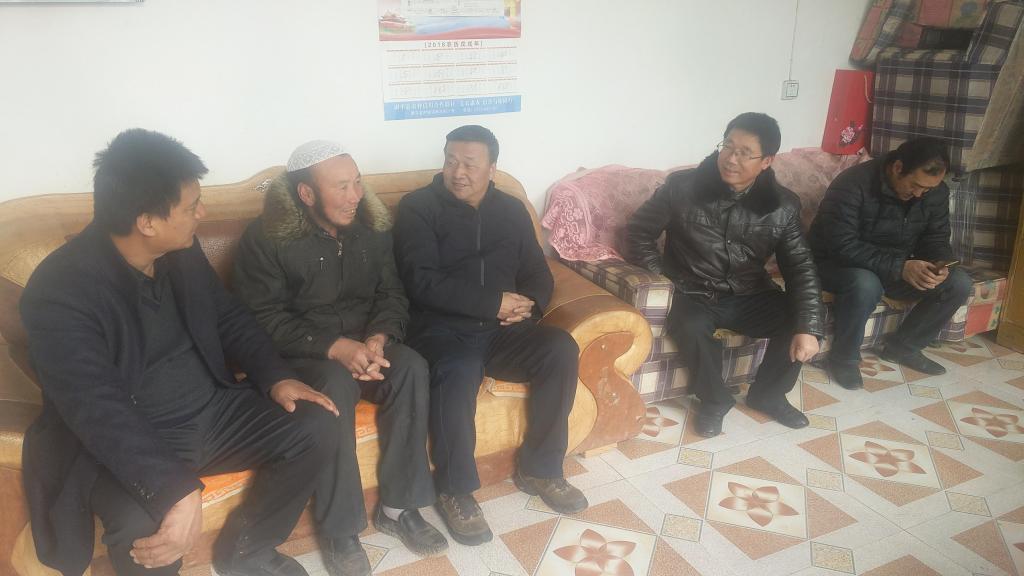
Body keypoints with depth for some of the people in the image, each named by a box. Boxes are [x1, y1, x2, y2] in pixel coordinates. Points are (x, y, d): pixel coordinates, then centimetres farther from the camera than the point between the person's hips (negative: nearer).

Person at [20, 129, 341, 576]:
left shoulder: (182, 252, 0)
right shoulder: (60, 292, -22)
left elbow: (228, 317, 13)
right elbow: (98, 411, -32)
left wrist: (275, 375, -5)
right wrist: (177, 488, -44)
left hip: (212, 412, 7)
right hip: (129, 442, -6)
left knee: (317, 427, -9)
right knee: (145, 530, -35)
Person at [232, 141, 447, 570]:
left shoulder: (372, 226, 3)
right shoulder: (266, 237, -11)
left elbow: (392, 293, 4)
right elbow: (263, 318, -15)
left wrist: (378, 337, -18)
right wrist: (335, 347, -27)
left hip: (364, 343, 4)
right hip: (301, 354, -4)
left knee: (411, 367, -26)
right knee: (335, 382, -36)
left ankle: (397, 507, -14)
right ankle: (341, 528, -20)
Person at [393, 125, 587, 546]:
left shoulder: (511, 210, 13)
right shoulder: (418, 207, -2)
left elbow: (539, 274, 14)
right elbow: (423, 283, -14)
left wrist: (528, 306, -11)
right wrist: (495, 302, -17)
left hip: (500, 332, 5)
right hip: (442, 329, -4)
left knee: (561, 349, -21)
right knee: (458, 373, -36)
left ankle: (539, 468, -4)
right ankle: (455, 491, -13)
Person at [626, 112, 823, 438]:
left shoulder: (783, 206, -6)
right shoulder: (682, 186, -13)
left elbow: (800, 267, -6)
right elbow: (639, 231, -2)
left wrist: (807, 327, -18)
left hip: (751, 296, 3)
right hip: (695, 295, -3)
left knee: (798, 325, -17)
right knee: (691, 329, -34)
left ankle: (767, 395, 12)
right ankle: (714, 401, -4)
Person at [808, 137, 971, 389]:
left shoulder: (936, 191, -6)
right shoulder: (852, 184, -26)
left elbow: (937, 238, 3)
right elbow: (843, 246, -31)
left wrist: (938, 265, -21)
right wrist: (900, 267, -37)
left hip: (898, 268, 6)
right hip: (839, 263, -6)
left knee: (959, 283, -12)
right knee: (865, 284, -39)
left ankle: (902, 347, 6)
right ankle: (844, 357, -14)